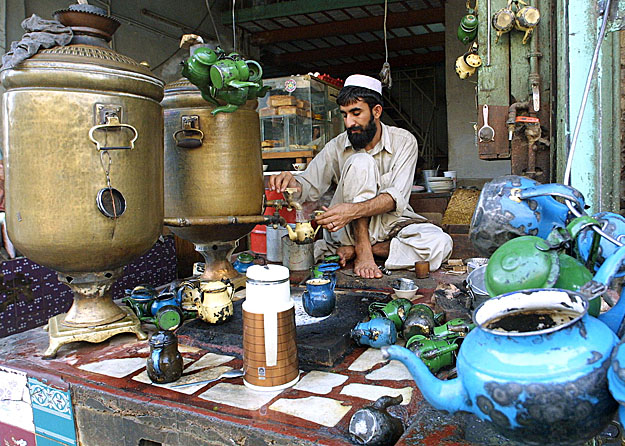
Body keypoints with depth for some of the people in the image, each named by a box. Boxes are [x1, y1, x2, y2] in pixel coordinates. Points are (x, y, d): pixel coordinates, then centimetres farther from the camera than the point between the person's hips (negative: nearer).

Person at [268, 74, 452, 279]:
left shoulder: (403, 141, -8)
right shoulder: (337, 147, -3)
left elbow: (397, 197, -20)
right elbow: (309, 186, -3)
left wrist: (352, 210, -37)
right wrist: (292, 183, -29)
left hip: (391, 222, 1)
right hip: (350, 229, -1)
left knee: (440, 244, -30)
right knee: (360, 162, -25)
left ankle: (353, 250, -19)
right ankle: (363, 251, -24)